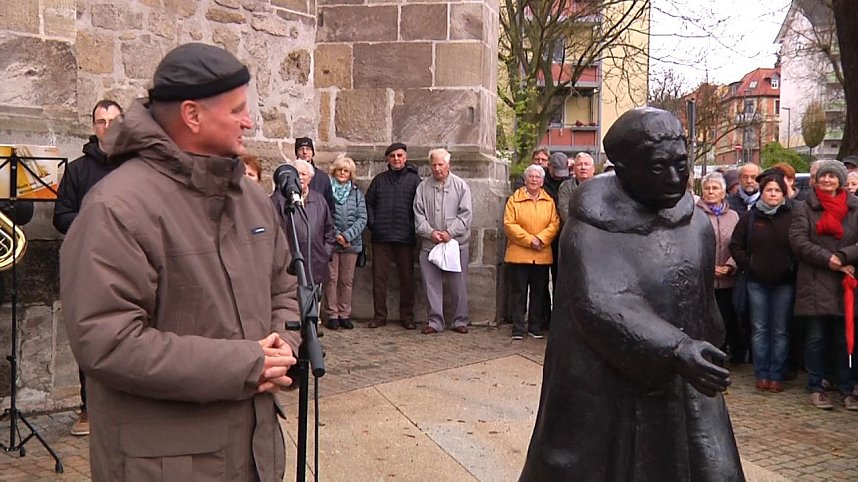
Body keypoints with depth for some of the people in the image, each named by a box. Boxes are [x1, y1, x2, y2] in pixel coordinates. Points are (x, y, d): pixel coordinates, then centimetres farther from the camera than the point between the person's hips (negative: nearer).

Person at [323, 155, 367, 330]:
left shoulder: (357, 194, 11)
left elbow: (362, 219, 4)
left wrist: (347, 235, -9)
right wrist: (336, 235, -11)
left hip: (351, 243, 3)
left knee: (347, 280, 6)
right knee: (331, 278, -1)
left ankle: (345, 314, 13)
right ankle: (332, 314, 6)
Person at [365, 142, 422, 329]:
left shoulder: (414, 179, 5)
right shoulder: (379, 180, 13)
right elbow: (368, 203, 15)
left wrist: (414, 227, -6)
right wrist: (372, 223, 3)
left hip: (405, 237, -2)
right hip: (381, 237, 2)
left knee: (407, 278, 4)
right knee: (379, 277, 3)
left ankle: (407, 316, 14)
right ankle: (379, 316, 11)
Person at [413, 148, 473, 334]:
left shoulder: (461, 186, 3)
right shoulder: (423, 187, 8)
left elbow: (465, 214, -2)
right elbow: (418, 214, 4)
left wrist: (450, 232, -12)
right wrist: (430, 232, -10)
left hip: (456, 243, -2)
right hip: (429, 244, 2)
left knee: (459, 285, 3)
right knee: (431, 285, 4)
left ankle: (460, 321, 15)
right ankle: (434, 322, 12)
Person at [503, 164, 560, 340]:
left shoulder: (549, 201, 9)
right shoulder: (514, 200, 1)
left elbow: (555, 223, 2)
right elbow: (509, 225, -7)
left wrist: (541, 239, -14)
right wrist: (529, 240, -15)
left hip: (542, 255, 3)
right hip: (519, 254, -3)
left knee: (538, 292, 9)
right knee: (518, 292, 1)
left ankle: (535, 328, 19)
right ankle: (518, 329, 8)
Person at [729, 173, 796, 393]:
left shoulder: (792, 217, -2)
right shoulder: (750, 217, 3)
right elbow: (736, 246, 6)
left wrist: (793, 267, -6)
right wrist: (749, 266, -1)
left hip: (784, 283, -1)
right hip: (757, 283, 1)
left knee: (781, 331, 5)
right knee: (759, 329, 5)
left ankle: (777, 375, 11)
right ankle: (762, 374, 12)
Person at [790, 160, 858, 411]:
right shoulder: (804, 208, 5)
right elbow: (798, 241, -6)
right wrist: (829, 260, -15)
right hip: (815, 284, -1)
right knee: (816, 338, 5)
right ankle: (815, 388, 15)